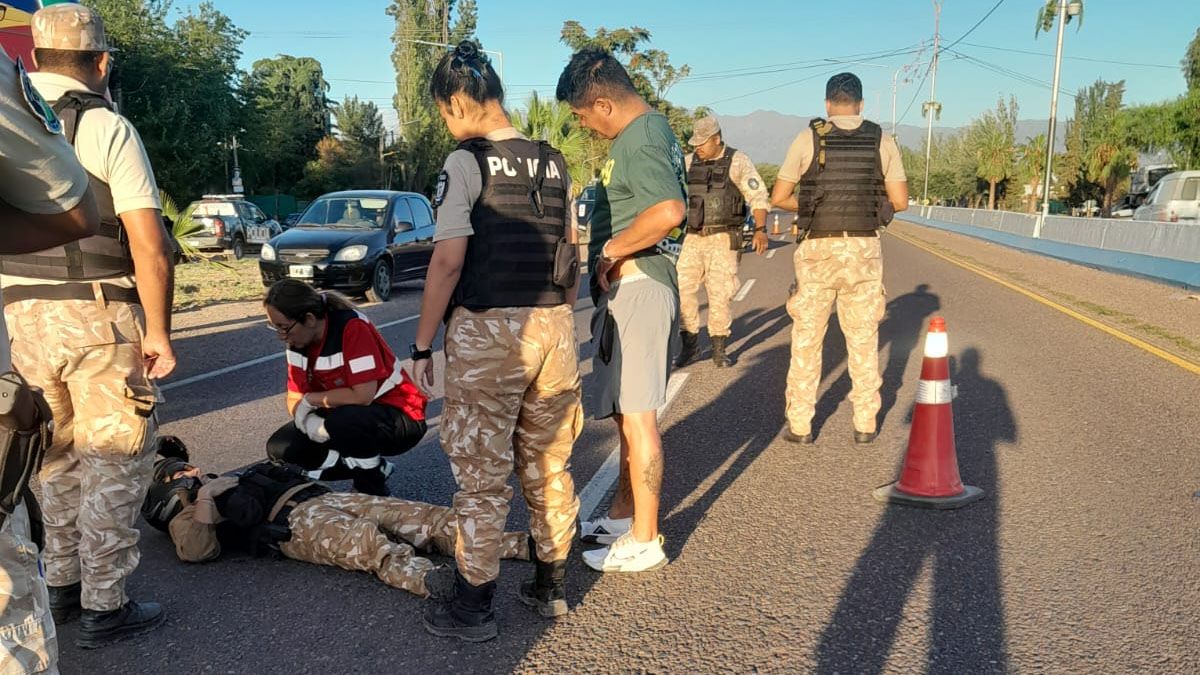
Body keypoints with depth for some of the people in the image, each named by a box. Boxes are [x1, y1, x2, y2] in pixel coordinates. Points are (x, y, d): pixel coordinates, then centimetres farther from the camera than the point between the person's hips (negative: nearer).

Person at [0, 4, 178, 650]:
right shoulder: (106, 126, -9)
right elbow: (148, 243, -16)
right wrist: (158, 331, -9)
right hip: (96, 314, -5)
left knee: (54, 456, 20)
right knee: (113, 459, 5)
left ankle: (62, 585, 30)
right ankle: (103, 607, 10)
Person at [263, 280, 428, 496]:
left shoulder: (352, 327, -25)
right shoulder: (297, 340, -2)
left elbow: (362, 395, -30)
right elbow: (295, 398, -1)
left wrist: (311, 399, -17)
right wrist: (308, 421, -23)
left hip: (400, 416, -8)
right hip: (344, 416, 8)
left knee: (344, 422, -37)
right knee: (280, 449, -6)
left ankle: (373, 486, -8)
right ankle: (372, 467, 6)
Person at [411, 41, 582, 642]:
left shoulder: (466, 162, -7)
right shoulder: (553, 164, 11)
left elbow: (449, 261, -13)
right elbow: (570, 255, 14)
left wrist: (422, 345, -6)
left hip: (488, 329, -6)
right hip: (555, 326, 6)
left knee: (482, 476, 3)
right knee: (549, 467, 15)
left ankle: (472, 608, 14)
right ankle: (550, 586, 28)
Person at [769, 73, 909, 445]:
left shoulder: (808, 138, -2)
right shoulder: (883, 141, 3)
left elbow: (779, 197, 0)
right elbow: (900, 201, 4)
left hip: (818, 250, -2)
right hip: (865, 249, 2)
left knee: (806, 338, 8)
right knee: (863, 339, 12)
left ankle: (800, 425, 12)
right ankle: (866, 424, 18)